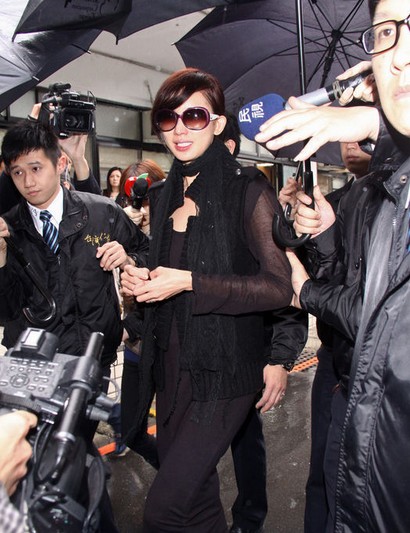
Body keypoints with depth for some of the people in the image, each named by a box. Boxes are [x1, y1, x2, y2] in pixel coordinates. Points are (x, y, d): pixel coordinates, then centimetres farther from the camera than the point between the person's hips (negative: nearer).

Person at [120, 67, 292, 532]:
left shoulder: (250, 194, -10)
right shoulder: (167, 198, 10)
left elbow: (279, 287, -15)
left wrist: (189, 282, -20)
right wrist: (139, 280, -1)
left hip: (222, 371, -6)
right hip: (170, 367, 7)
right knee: (195, 494, 17)